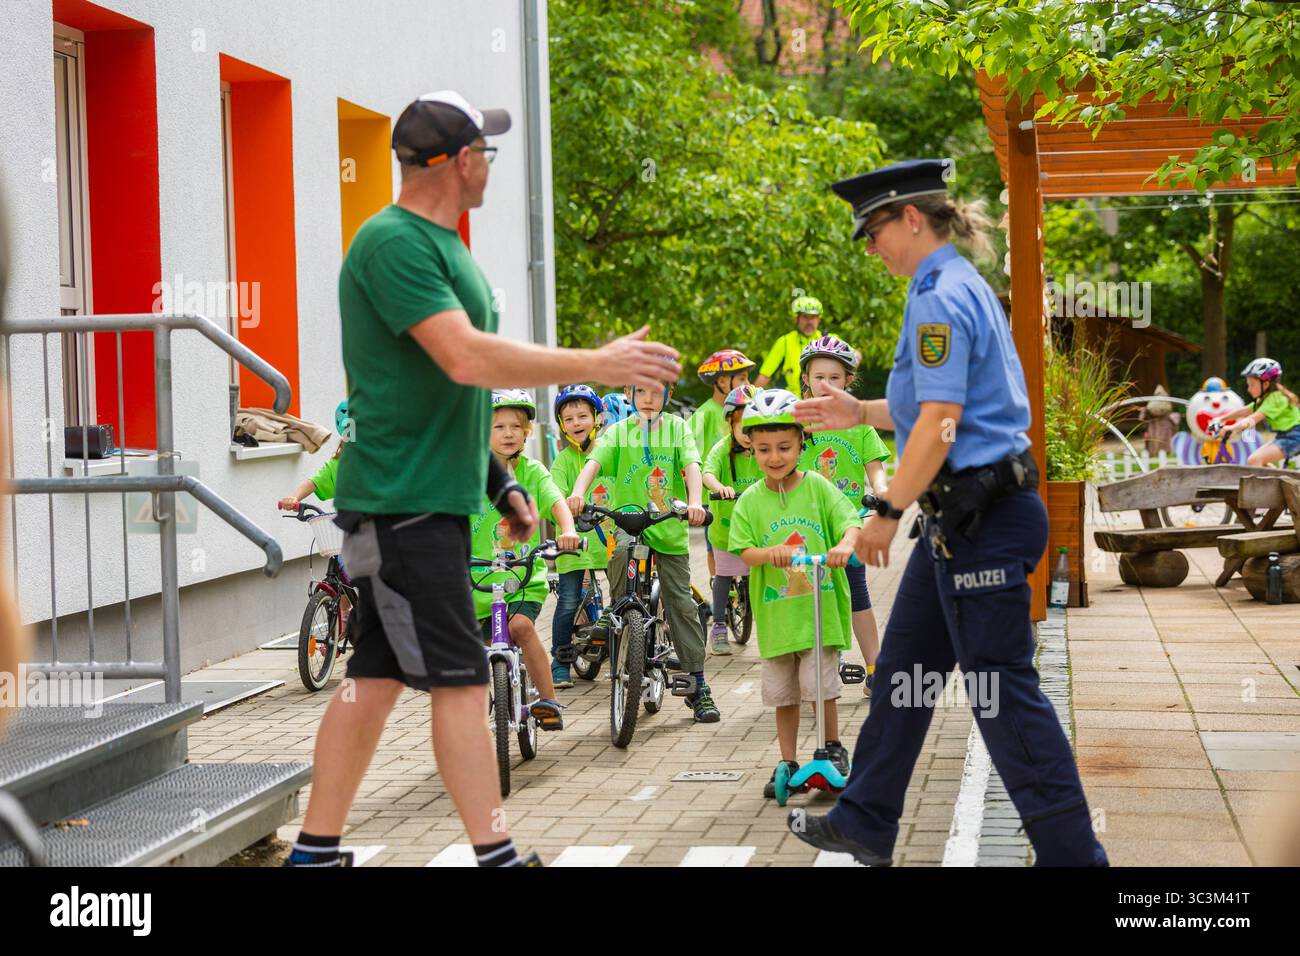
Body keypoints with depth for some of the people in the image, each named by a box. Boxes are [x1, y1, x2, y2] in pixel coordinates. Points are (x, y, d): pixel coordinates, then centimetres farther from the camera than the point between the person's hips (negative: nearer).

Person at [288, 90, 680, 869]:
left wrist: (500, 483, 20)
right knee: (460, 680, -7)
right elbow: (467, 359, -25)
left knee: (377, 677, 12)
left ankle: (316, 851, 19)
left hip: (435, 499, 10)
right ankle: (498, 855, -1)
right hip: (402, 504, -10)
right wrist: (599, 365, -21)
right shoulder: (392, 242, -15)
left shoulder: (442, 245, 17)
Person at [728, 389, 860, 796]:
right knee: (783, 694, 10)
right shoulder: (750, 500, 2)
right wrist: (769, 553, -25)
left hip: (820, 606, -2)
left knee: (821, 686, -6)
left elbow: (851, 523, -9)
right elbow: (744, 552, -3)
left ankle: (834, 748, 17)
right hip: (775, 611, 2)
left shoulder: (817, 487, -1)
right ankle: (788, 763, 22)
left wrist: (845, 545, -31)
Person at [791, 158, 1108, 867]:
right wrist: (860, 413, 21)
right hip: (964, 513, 11)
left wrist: (886, 513, -16)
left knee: (1001, 689, -4)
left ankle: (1072, 854, 4)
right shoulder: (965, 288, 16)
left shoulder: (940, 298, -16)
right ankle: (864, 824, 28)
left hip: (980, 518, -11)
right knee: (901, 668, 17)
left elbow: (940, 423, -22)